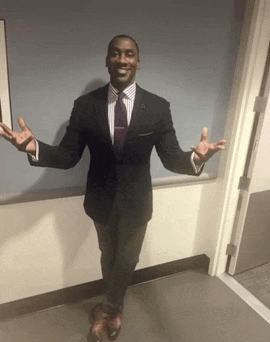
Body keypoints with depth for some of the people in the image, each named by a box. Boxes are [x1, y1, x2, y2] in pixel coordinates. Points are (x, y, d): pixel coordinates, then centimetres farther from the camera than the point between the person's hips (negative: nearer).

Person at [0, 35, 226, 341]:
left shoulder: (158, 107, -10)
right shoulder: (85, 105, -10)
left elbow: (171, 158, -11)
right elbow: (68, 156, -10)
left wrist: (195, 159, -35)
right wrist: (35, 148, -30)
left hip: (136, 201, 0)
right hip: (101, 200, 1)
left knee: (127, 260, 19)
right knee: (108, 256, 23)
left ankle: (107, 308, 51)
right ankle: (115, 308, 54)